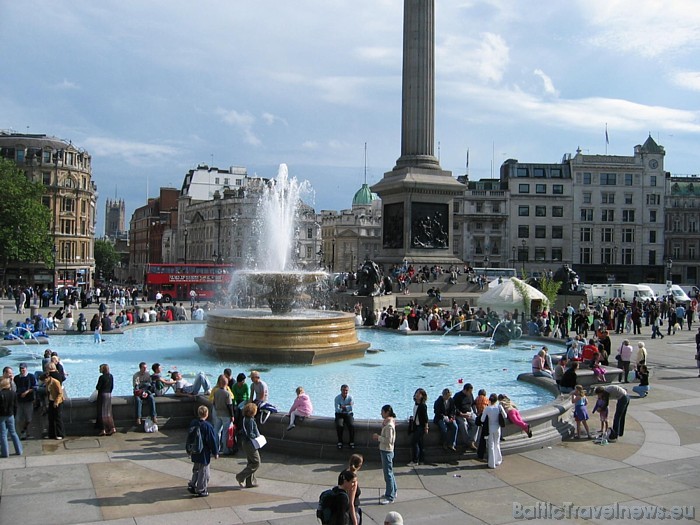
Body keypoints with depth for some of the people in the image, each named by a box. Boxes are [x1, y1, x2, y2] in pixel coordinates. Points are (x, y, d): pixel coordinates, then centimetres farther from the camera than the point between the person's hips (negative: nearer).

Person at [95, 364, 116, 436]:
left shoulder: (102, 377, -17)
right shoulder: (111, 376, 4)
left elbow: (97, 387, -14)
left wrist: (97, 386, 8)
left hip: (102, 395, -6)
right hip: (109, 395, 6)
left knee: (102, 412, 1)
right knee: (108, 412, 12)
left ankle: (103, 430, 2)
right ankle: (112, 428, 8)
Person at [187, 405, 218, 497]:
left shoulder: (193, 423, 0)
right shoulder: (207, 426, -21)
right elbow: (212, 440, -16)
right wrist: (215, 453, -5)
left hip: (194, 453, 7)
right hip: (204, 454, -7)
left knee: (196, 470, 23)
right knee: (203, 472, 4)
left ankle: (192, 485, 23)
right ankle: (201, 490, 10)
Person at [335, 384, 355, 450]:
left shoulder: (350, 397, -5)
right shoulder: (337, 398, -8)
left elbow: (351, 408, -14)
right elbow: (337, 409, -18)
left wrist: (344, 407, -24)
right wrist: (347, 407, -26)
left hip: (348, 414, 1)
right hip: (339, 414, -1)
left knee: (351, 425, -26)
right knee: (339, 425, -30)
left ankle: (351, 442, -10)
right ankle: (340, 441, -12)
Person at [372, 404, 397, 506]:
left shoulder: (389, 425, -22)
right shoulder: (387, 423, 8)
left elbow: (388, 440, -26)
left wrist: (378, 437, -17)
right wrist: (379, 437, 3)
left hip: (387, 451, -11)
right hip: (386, 450, 11)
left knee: (388, 474, -4)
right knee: (389, 472, 21)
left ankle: (390, 497, 3)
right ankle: (393, 492, 33)